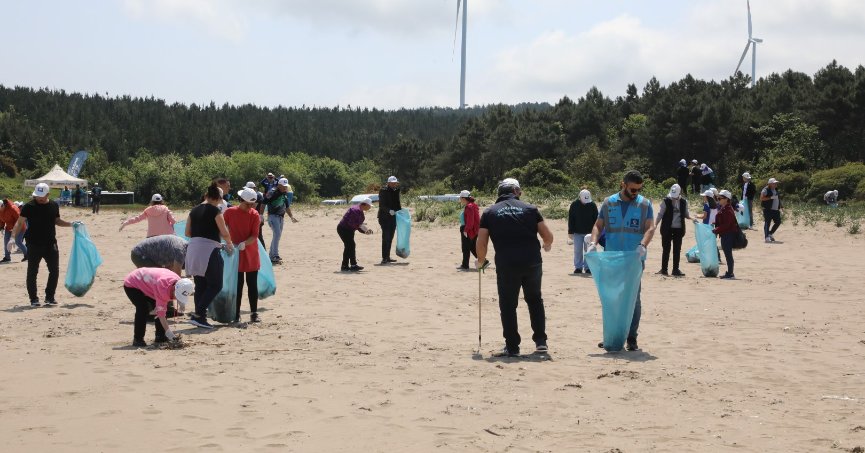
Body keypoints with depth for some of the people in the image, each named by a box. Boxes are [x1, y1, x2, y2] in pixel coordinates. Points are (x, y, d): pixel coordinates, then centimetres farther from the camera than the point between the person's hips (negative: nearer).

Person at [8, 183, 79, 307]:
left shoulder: (54, 206, 6)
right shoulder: (29, 207, -6)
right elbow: (19, 222, -7)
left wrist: (71, 224, 7)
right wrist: (13, 237, -18)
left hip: (50, 244, 3)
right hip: (34, 244, -3)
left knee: (54, 271, 3)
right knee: (32, 272, 2)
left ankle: (49, 297, 16)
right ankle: (33, 299, 12)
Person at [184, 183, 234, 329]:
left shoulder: (194, 210, 13)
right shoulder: (214, 211, -6)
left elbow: (188, 233, 16)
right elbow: (224, 233, -6)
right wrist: (230, 245, 12)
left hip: (193, 248, 7)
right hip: (209, 249, -7)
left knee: (200, 285, 12)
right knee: (215, 285, 0)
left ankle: (200, 317, 10)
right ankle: (198, 315, -10)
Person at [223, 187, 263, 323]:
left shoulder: (254, 215, -3)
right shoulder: (230, 212, -4)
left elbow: (255, 235, -8)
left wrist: (244, 244, -24)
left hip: (251, 255, 1)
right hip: (236, 255, -1)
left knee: (252, 285, 4)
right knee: (237, 285, 1)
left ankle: (254, 313, 8)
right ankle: (236, 314, 7)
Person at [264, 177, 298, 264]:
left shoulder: (285, 194, 13)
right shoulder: (273, 192, -13)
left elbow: (287, 206, 23)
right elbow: (264, 202, -19)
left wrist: (291, 217, 19)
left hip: (281, 217, 8)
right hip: (273, 216, -8)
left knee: (278, 235, 11)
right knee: (277, 234, -17)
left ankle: (271, 255, 20)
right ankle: (275, 256, -16)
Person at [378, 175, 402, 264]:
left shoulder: (396, 191, 13)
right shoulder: (383, 191, -10)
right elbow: (381, 205, -16)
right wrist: (389, 210, -30)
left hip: (393, 217, 8)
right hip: (384, 217, -8)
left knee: (390, 238, 11)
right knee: (386, 238, -11)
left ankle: (387, 257, 18)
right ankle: (384, 258, -11)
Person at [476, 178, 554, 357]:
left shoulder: (489, 212, 7)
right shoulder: (529, 209, 8)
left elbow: (481, 243, 2)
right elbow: (548, 236, 9)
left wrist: (480, 261, 21)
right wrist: (547, 246, 32)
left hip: (506, 265, -1)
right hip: (532, 262, 1)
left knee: (508, 305, 10)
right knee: (535, 300, 21)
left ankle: (512, 347, 11)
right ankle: (541, 341, 19)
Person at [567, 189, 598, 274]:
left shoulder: (592, 205, -4)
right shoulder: (574, 205, -5)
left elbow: (596, 219, 3)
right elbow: (570, 219, 0)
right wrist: (570, 232, -2)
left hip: (589, 232, 0)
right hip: (577, 232, 0)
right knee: (577, 251, 2)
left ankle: (587, 267, 10)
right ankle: (578, 267, 10)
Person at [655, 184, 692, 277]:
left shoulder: (683, 202, 4)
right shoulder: (666, 201, -6)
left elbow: (686, 214, 14)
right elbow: (660, 214, -6)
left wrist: (691, 218, -5)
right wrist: (655, 224, -16)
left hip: (679, 229, 3)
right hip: (667, 229, -3)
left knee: (677, 250, 7)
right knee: (666, 249, 3)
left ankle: (676, 269, 14)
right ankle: (664, 269, 10)